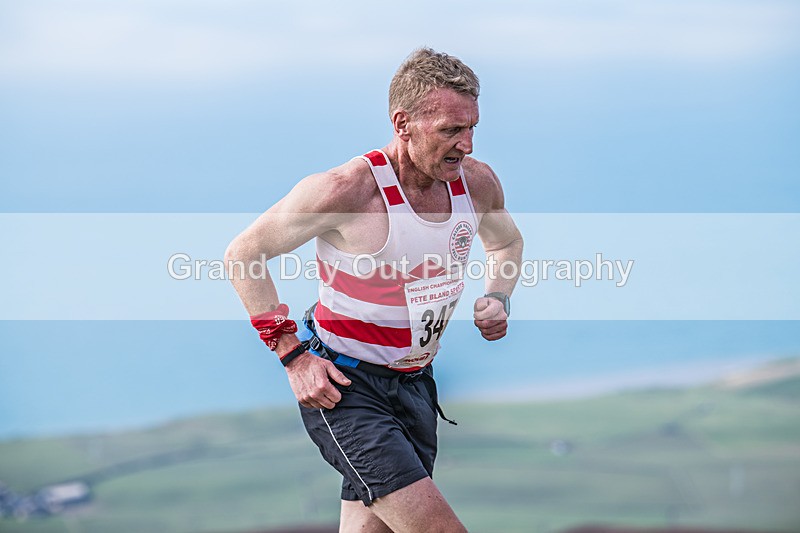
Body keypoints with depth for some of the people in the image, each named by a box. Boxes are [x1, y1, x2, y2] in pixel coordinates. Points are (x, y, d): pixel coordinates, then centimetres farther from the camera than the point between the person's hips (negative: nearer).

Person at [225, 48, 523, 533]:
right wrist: (293, 356, -14)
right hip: (344, 385, -7)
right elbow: (242, 254, -10)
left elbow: (507, 242, 23)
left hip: (416, 384, 7)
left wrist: (497, 299, 2)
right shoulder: (346, 190, -21)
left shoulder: (477, 182, -2)